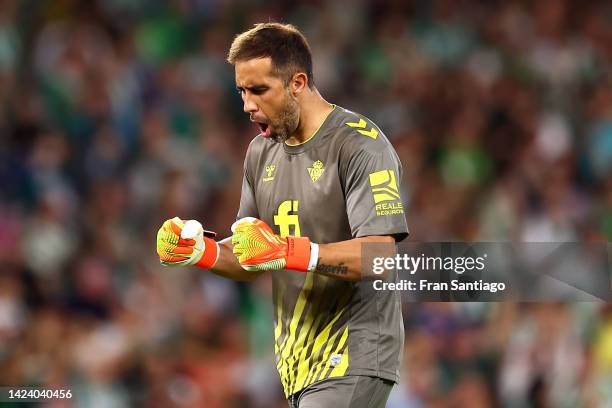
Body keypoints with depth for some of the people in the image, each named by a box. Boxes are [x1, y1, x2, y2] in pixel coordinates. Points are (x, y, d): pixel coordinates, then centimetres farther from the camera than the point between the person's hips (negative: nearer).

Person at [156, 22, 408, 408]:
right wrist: (204, 251, -2)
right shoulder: (262, 151, 14)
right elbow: (251, 263, 19)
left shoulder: (360, 145, -10)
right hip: (296, 362, 7)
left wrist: (291, 252, -29)